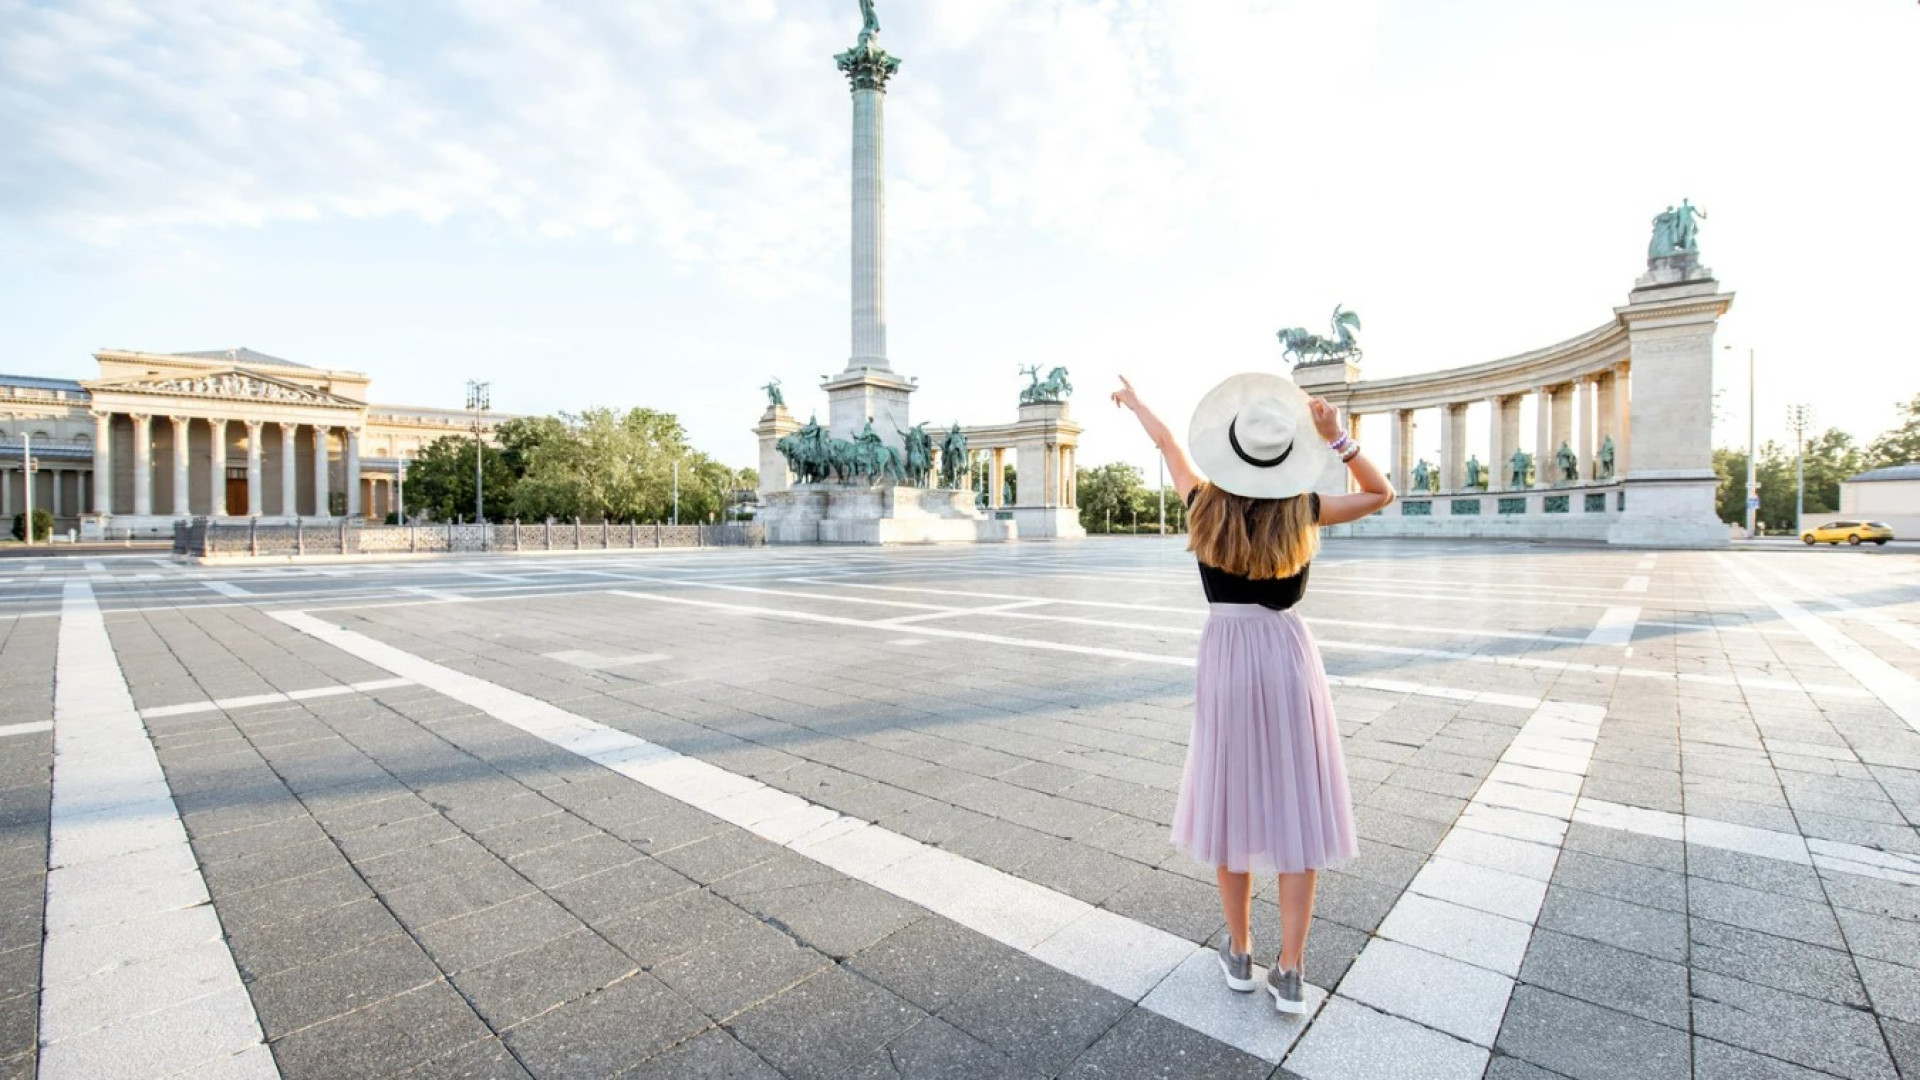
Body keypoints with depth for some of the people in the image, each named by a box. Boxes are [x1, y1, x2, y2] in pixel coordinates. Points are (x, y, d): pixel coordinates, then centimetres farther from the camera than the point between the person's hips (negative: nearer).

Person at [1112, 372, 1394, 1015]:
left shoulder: (1207, 506, -4)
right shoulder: (1302, 512, -6)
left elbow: (1168, 443, 13)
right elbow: (1380, 494, 11)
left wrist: (1133, 401, 31)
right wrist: (1336, 438, -2)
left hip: (1225, 655, 1)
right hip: (1288, 655, 0)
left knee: (1231, 804, 12)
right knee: (1297, 812, 8)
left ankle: (1240, 955, 26)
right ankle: (1289, 974, 15)